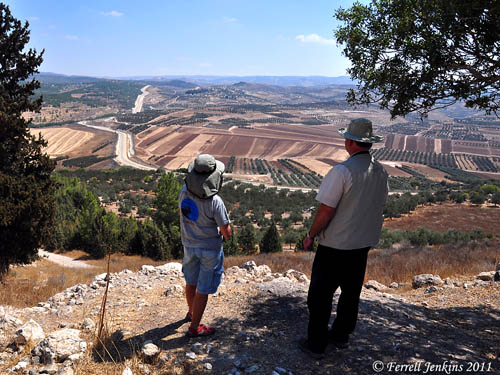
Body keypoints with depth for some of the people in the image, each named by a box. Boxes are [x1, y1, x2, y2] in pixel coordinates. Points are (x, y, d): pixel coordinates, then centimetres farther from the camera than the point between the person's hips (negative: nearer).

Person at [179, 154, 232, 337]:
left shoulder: (184, 192, -14)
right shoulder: (215, 202, -30)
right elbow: (227, 234, -20)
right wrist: (225, 225, 2)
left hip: (189, 245, 6)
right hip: (210, 249, -6)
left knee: (191, 281, 26)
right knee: (203, 289, 10)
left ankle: (191, 312, 50)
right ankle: (194, 327, 23)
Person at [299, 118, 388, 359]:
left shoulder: (342, 171, -23)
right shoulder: (380, 171, 0)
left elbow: (326, 211, -22)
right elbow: (379, 206, 11)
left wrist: (311, 236, -8)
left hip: (335, 245, -7)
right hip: (363, 242, 7)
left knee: (320, 296, 7)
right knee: (351, 292, 21)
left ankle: (315, 344, 19)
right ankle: (340, 336, 38)